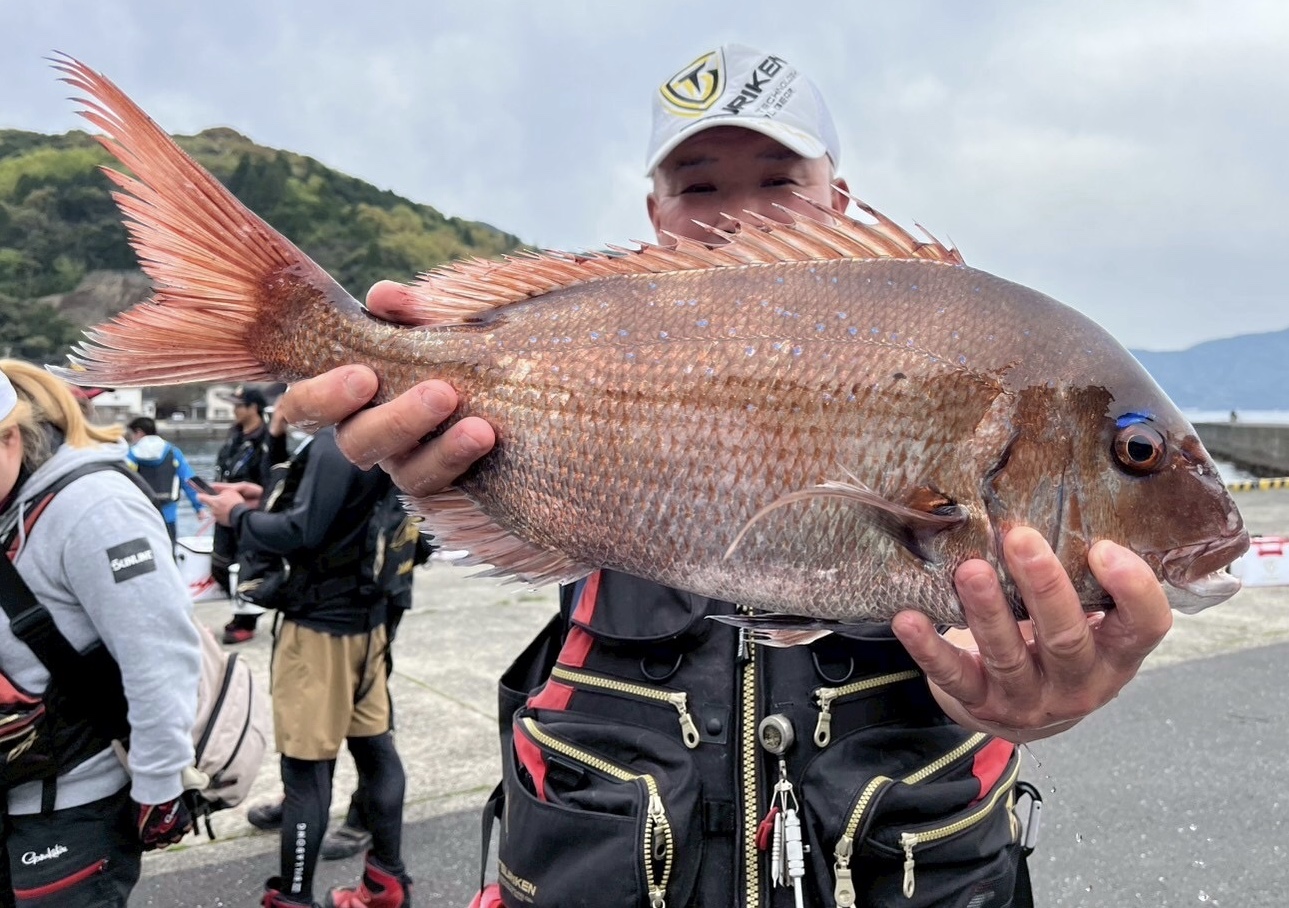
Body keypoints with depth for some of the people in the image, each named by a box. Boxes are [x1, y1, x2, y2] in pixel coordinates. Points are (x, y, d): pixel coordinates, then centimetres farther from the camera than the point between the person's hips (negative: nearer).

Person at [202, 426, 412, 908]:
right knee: (373, 744, 15)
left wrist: (238, 515, -7)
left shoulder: (337, 440, -21)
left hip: (321, 624, -9)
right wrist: (267, 497, 9)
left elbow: (302, 533, -22)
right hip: (364, 615, 9)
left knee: (306, 766, 2)